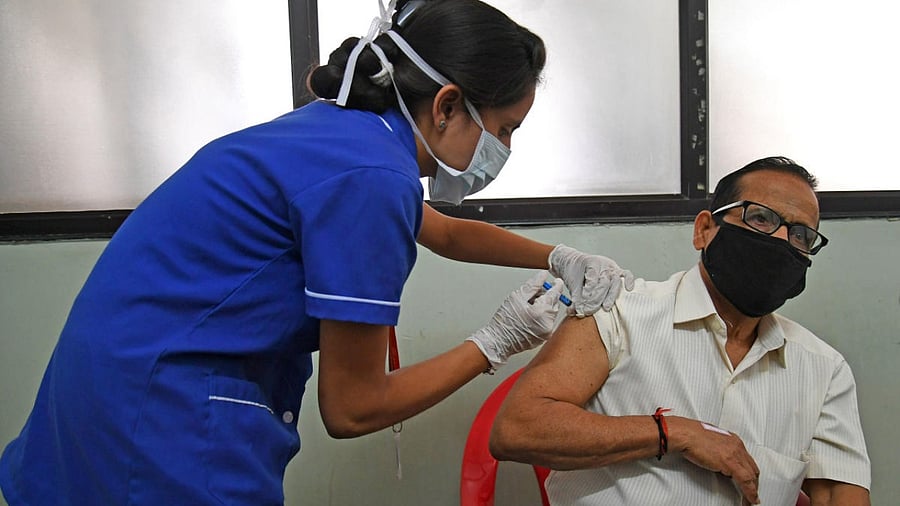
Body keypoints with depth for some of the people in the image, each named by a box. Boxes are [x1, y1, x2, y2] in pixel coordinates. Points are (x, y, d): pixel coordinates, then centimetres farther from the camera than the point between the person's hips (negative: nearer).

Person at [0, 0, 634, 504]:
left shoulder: (338, 128, 5)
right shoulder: (370, 176, -23)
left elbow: (446, 232, 26)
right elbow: (351, 408, -15)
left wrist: (558, 257, 18)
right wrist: (497, 342, -5)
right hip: (166, 424, -9)